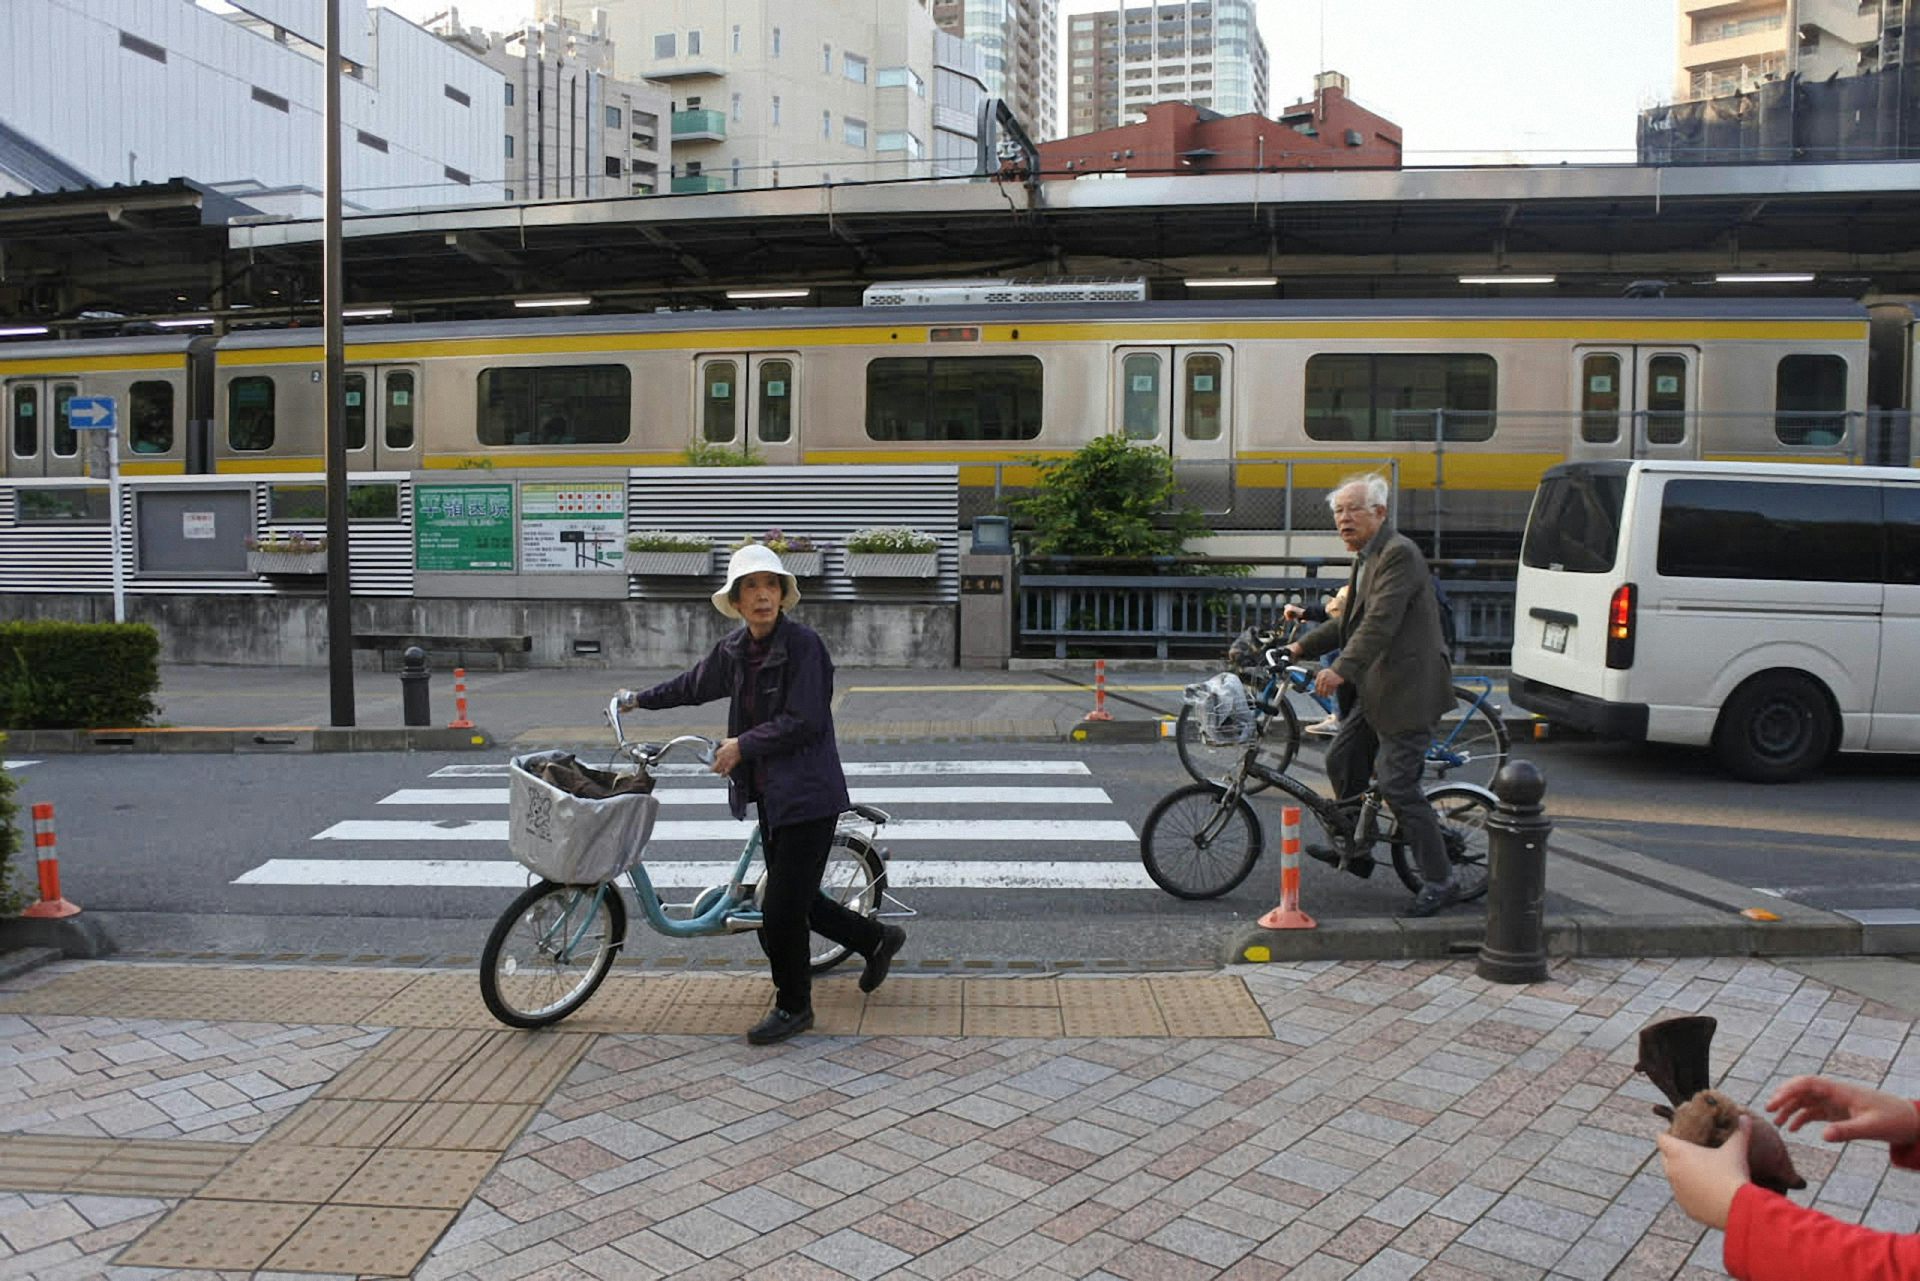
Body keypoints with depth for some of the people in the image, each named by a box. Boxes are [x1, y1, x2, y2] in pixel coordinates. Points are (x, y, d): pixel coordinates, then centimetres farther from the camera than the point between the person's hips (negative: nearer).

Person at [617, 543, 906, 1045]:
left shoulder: (803, 644, -15)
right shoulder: (733, 650, 7)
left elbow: (802, 722, -19)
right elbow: (694, 684, 25)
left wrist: (743, 745, -12)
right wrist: (641, 699, 35)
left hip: (806, 795, -8)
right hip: (768, 793, 8)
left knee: (781, 908, -4)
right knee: (797, 901, 16)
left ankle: (793, 1007, 16)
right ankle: (877, 938, 38)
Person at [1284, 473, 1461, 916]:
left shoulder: (1398, 554, -16)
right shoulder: (1368, 557, 16)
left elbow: (1381, 622, -27)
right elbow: (1351, 621, 23)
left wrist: (1342, 670, -36)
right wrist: (1303, 646, 17)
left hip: (1406, 689, -10)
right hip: (1375, 689, 10)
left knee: (1398, 786, -8)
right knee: (1341, 761, 17)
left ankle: (1440, 882, 2)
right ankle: (1353, 848, 36)